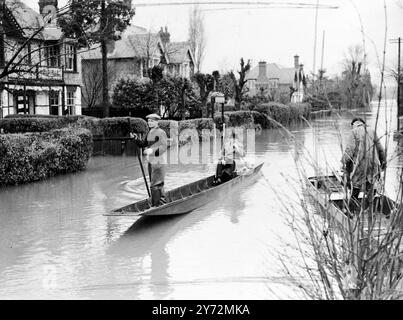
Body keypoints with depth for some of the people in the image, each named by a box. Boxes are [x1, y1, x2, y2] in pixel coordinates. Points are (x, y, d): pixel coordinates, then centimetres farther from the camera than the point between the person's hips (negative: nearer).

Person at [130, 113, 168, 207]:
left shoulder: (161, 133, -11)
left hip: (159, 162, -9)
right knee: (158, 185, 16)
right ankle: (162, 204, 25)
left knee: (155, 185, -11)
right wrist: (136, 138, 1)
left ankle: (156, 205, -8)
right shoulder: (150, 133, 15)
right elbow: (143, 144, 17)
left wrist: (152, 151, -33)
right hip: (151, 162, 9)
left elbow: (163, 147, -20)